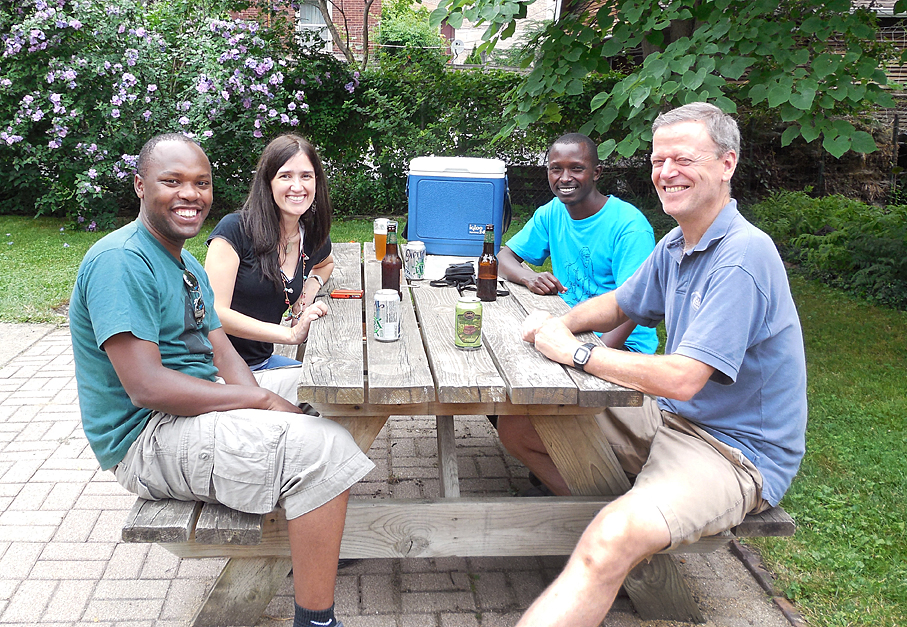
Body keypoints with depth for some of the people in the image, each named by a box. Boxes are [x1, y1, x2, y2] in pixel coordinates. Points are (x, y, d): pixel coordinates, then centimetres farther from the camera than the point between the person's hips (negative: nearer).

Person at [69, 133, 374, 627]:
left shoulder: (188, 266, 15)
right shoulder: (119, 262, -18)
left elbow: (221, 354, 10)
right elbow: (145, 386, -25)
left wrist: (260, 405, -10)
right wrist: (261, 400, -20)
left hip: (196, 410, 10)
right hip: (146, 439, -10)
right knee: (324, 447, -22)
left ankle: (315, 554, 30)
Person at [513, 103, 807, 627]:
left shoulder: (742, 258, -23)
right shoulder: (676, 245, 7)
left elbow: (682, 380, -28)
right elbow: (620, 305, 22)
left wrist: (574, 350, -18)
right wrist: (562, 323, -1)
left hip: (736, 452, -9)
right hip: (668, 421, 10)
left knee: (609, 544, -35)